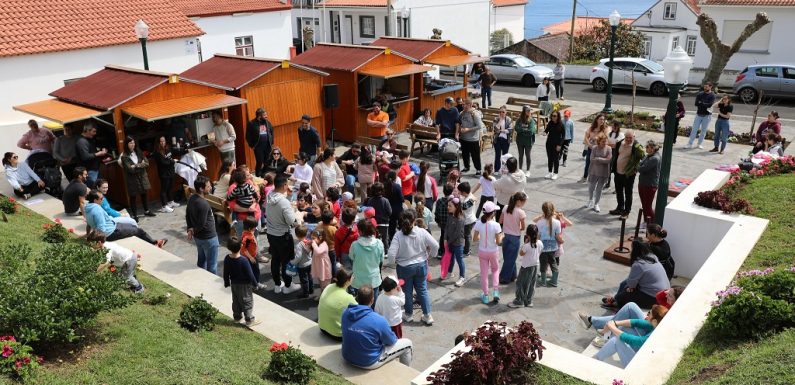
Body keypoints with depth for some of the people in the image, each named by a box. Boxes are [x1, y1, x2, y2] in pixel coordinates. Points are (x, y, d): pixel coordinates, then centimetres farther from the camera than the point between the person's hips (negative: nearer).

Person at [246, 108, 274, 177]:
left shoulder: (267, 122, 6)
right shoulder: (252, 124, -8)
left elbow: (272, 132, 16)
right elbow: (248, 136, -4)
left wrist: (271, 143, 10)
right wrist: (252, 146, -4)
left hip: (268, 146, 4)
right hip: (258, 147, -4)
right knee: (260, 163, -4)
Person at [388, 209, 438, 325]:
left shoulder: (398, 235, -21)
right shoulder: (422, 232, -14)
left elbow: (391, 254, -23)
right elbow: (435, 246, -10)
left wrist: (391, 262, -1)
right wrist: (429, 254, 10)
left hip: (404, 268, -2)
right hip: (421, 265, 2)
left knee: (407, 291, 16)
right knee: (422, 290, 17)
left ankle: (408, 314, 34)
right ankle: (427, 316, 21)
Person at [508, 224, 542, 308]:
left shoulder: (526, 246, -27)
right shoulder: (540, 243, -10)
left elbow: (521, 253, -10)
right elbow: (539, 254, 5)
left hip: (526, 267, -6)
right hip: (535, 266, 6)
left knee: (521, 284, 7)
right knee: (531, 284, 16)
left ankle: (519, 301, 13)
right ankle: (529, 301, 25)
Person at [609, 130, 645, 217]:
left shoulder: (637, 147, -16)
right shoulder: (619, 143, 2)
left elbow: (643, 156, -18)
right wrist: (613, 167, 13)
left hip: (628, 174, -6)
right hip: (618, 172, 6)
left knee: (628, 193, 6)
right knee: (619, 192, 20)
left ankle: (626, 211, 17)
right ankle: (620, 208, 36)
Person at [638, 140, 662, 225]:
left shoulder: (655, 159, -22)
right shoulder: (647, 156, 7)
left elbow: (642, 169, -23)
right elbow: (640, 165, 14)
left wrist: (638, 167, -3)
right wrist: (640, 168, -6)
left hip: (650, 185, -9)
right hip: (642, 183, 9)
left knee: (648, 206, -1)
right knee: (644, 205, 18)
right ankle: (646, 222, 31)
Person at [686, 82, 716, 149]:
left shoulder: (712, 95, -4)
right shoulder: (700, 94, 3)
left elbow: (710, 104, -18)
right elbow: (696, 103, -7)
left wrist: (701, 103, -12)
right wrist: (705, 105, -16)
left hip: (707, 115, -2)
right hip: (699, 114, 2)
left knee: (703, 130, 6)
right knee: (694, 129, 0)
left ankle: (700, 144, 16)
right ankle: (690, 144, 3)